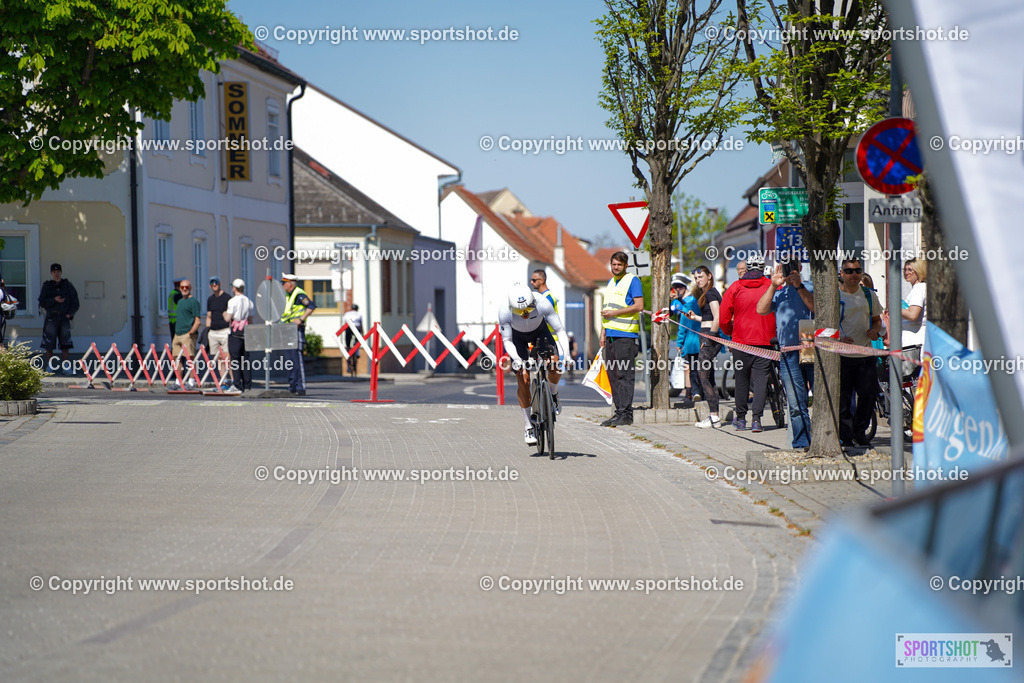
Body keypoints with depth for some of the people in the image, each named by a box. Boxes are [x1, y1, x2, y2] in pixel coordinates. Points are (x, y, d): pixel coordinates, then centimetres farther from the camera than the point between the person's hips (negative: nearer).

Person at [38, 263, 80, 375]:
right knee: (48, 345, -4)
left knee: (65, 344, -4)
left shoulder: (68, 286, 12)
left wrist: (70, 313, -2)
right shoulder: (46, 286, 9)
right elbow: (42, 302, 0)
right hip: (51, 317, -1)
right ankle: (49, 366, 4)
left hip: (64, 318, 1)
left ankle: (65, 366, 0)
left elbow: (75, 302, 13)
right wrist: (54, 300, -14)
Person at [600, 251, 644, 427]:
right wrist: (603, 333, 21)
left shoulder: (633, 281, -4)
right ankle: (619, 411, 10)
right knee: (613, 375, 7)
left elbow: (639, 306, -13)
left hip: (626, 334, -8)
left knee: (624, 375, -9)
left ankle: (626, 414, -10)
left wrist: (615, 313, -14)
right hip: (611, 334, 8)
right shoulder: (610, 282, 21)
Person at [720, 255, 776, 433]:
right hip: (765, 342, 0)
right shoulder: (772, 287, 0)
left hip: (741, 341, 0)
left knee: (742, 379, 11)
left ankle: (740, 418, 19)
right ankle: (756, 419, -7)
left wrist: (730, 332, 21)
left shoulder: (734, 288, 1)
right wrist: (776, 333, 17)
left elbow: (724, 319, 1)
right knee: (761, 380, 1)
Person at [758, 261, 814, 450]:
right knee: (796, 404, -1)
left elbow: (816, 307, -8)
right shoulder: (777, 292, 19)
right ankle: (801, 443, 3)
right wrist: (773, 286, -6)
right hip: (789, 353, 2)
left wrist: (799, 286, -14)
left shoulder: (809, 288, 11)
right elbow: (761, 310, 2)